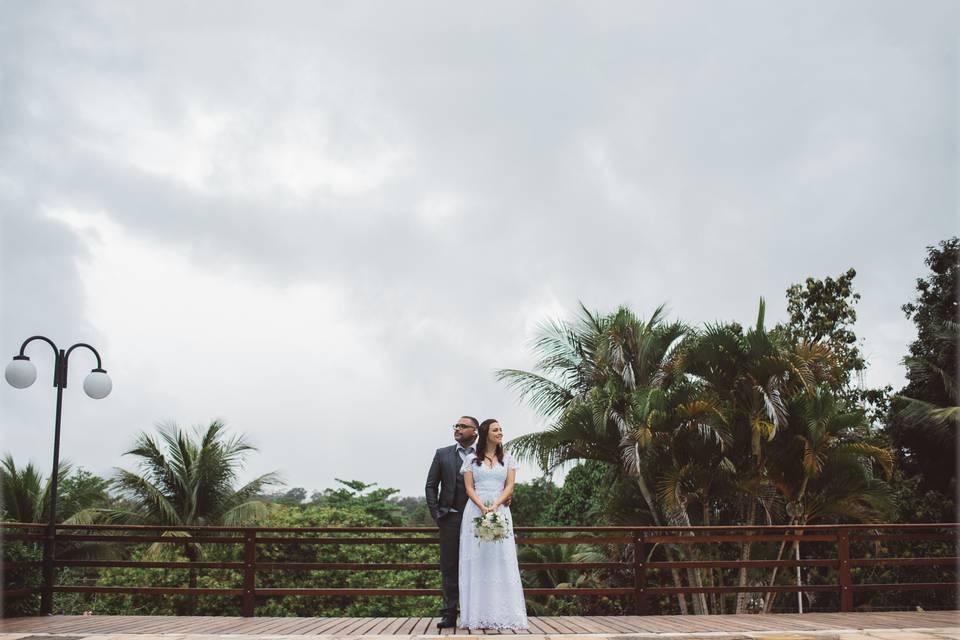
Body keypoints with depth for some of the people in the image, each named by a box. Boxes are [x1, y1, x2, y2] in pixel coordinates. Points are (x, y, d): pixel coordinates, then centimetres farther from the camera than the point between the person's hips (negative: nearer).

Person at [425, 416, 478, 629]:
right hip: (450, 518, 1)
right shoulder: (443, 454, 9)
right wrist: (436, 513, 0)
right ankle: (449, 614, 5)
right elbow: (431, 485, 8)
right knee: (449, 566, 1)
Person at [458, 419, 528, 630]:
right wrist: (482, 507, -16)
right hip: (476, 510, -1)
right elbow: (469, 488, 1)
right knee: (477, 561, -3)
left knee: (501, 561, -4)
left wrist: (495, 506, -13)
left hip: (500, 511, 1)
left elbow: (510, 486, 3)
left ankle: (502, 614, -1)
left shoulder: (508, 459, 13)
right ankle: (478, 614, -1)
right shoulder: (471, 459, 9)